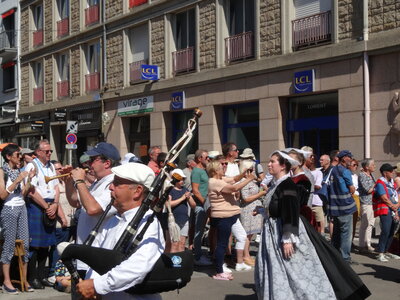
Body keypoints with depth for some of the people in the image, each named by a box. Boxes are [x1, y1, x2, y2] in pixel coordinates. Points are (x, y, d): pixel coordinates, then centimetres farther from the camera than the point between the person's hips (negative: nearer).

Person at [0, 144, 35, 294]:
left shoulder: (18, 170, 13)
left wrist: (29, 178, 1)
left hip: (22, 208, 6)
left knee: (25, 244, 3)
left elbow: (23, 193, 11)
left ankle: (24, 279, 10)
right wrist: (17, 180, -18)